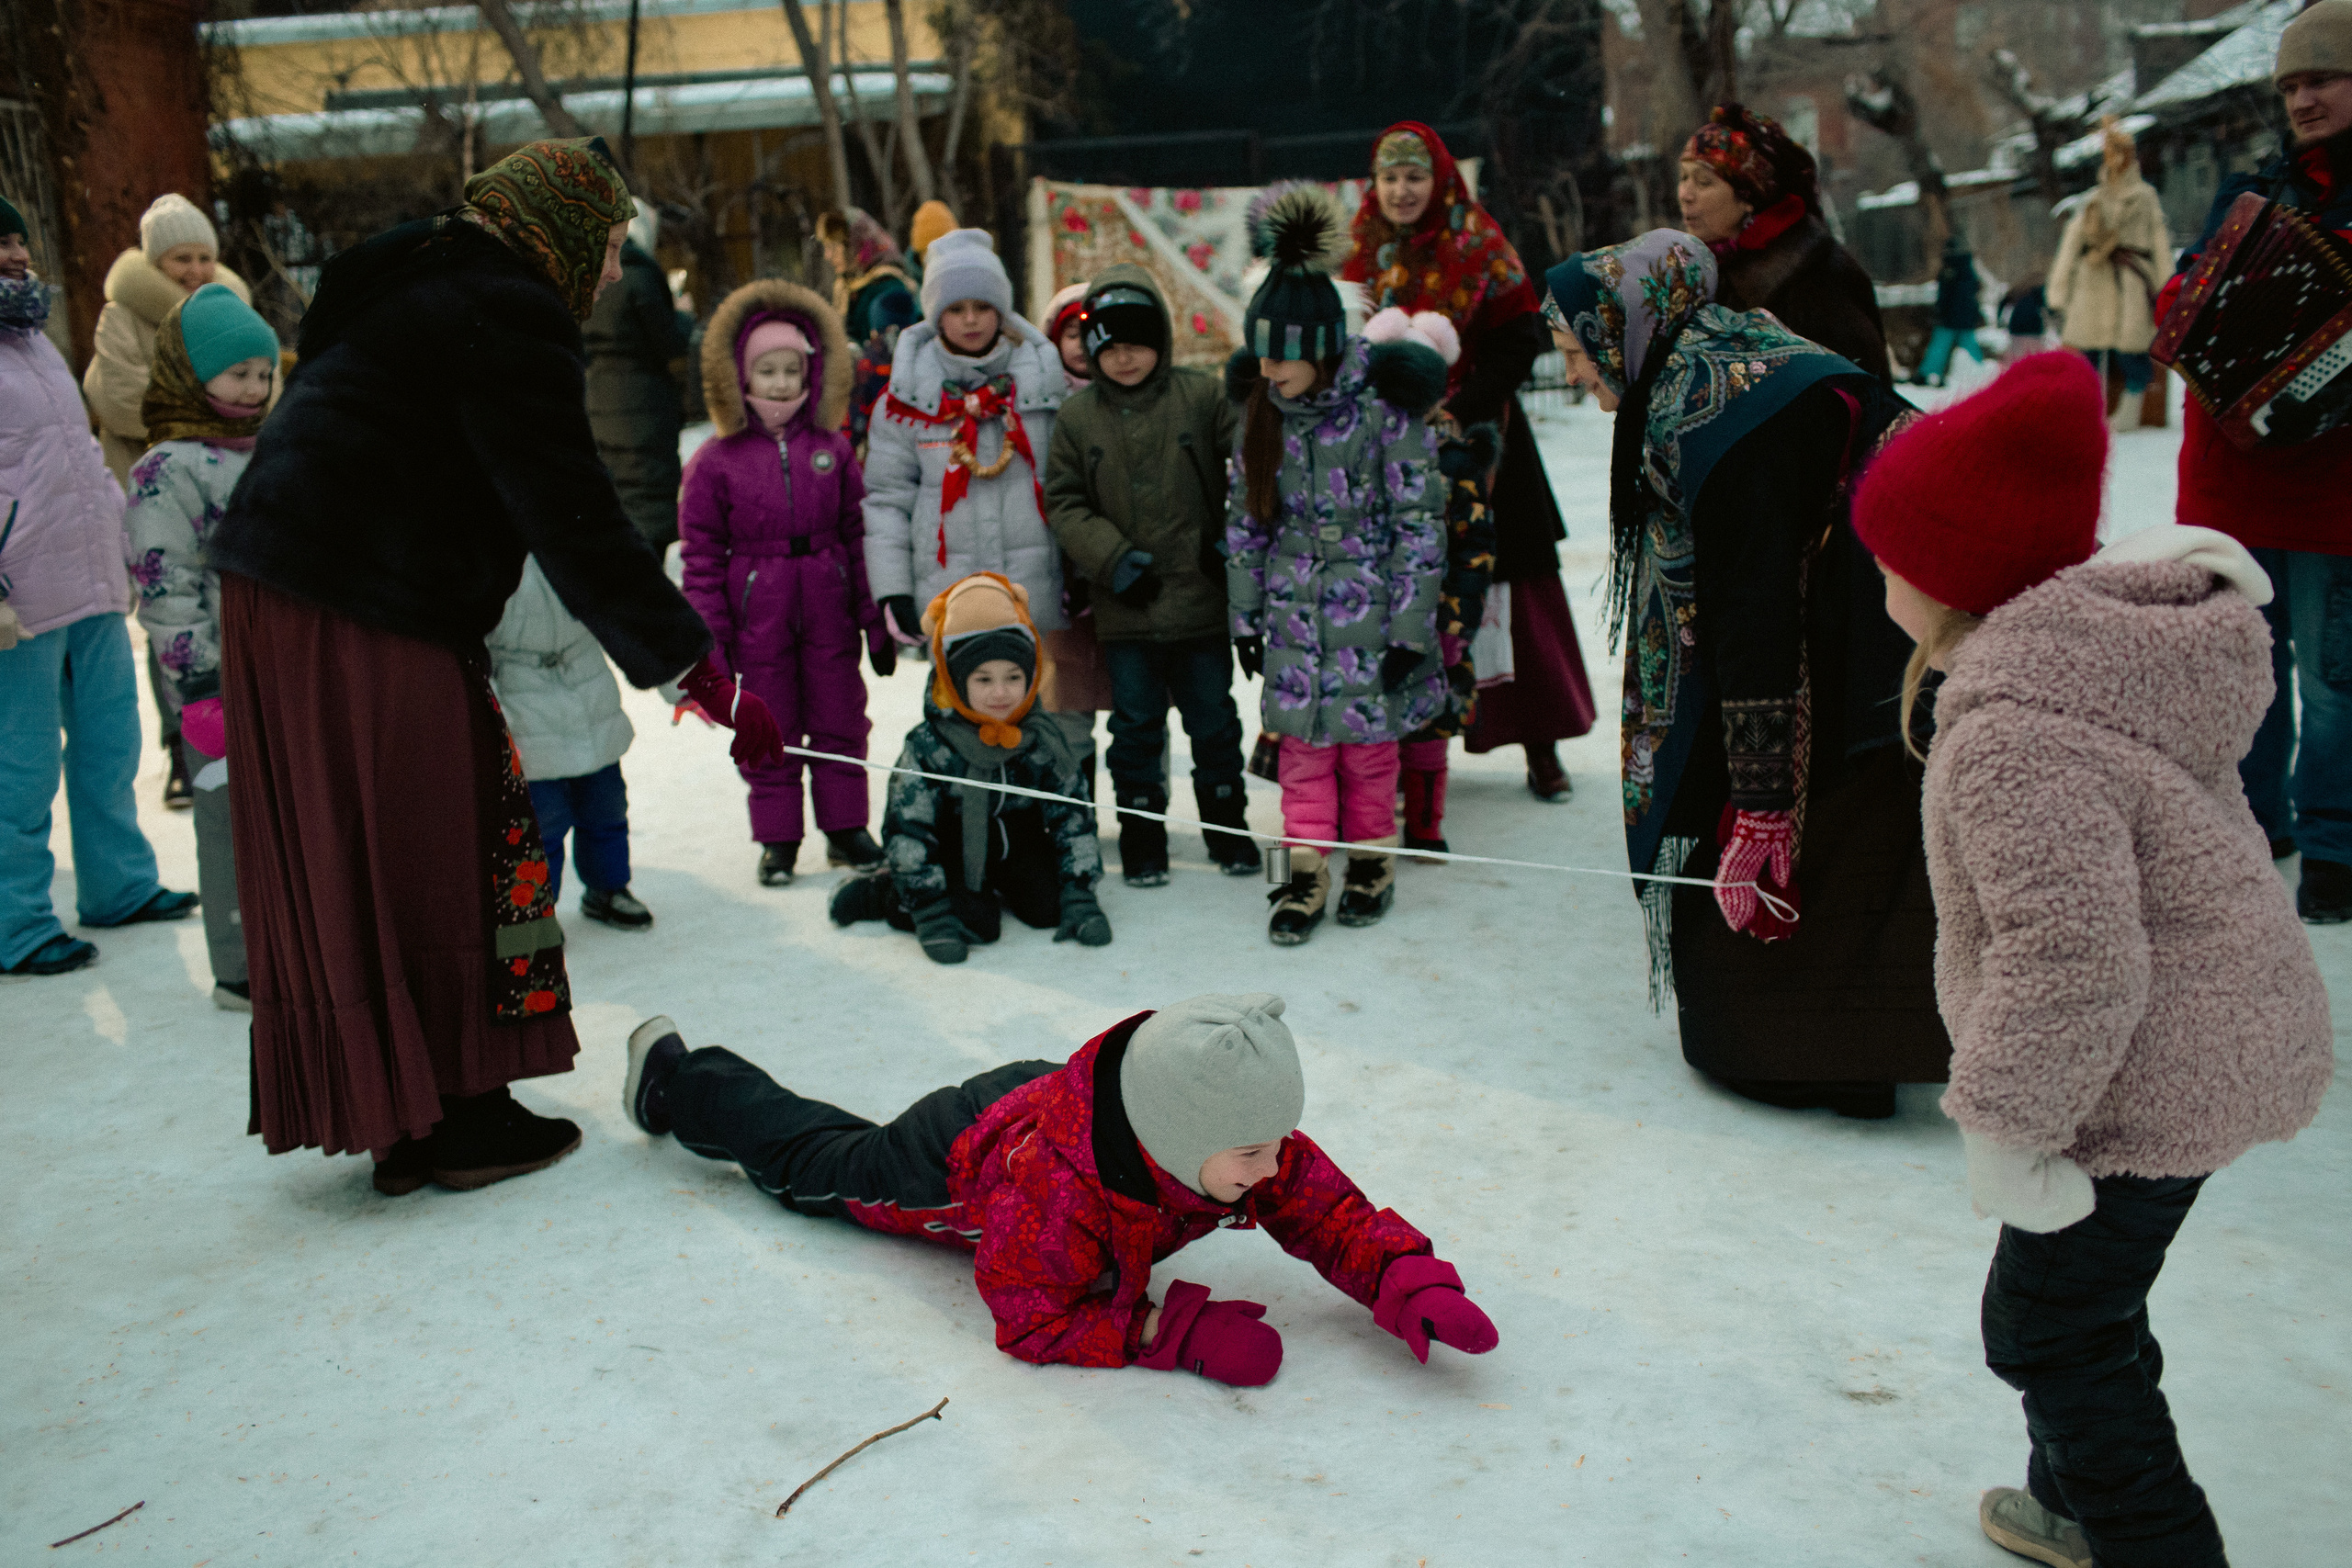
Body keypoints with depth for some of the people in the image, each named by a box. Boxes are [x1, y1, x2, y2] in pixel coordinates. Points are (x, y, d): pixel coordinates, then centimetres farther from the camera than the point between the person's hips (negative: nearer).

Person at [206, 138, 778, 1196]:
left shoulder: (431, 283, 19)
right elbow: (575, 522, -19)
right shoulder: (506, 316, -13)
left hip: (273, 596, 10)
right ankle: (463, 1124, 13)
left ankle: (404, 1127, 21)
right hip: (366, 627, -10)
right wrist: (704, 679, -20)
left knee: (338, 871, 12)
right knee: (440, 867, 1)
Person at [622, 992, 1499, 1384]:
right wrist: (1179, 1331, -47)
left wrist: (1412, 1282, -45)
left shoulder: (1262, 1149, -33)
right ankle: (675, 1079, 45)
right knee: (810, 1163, 24)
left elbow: (1335, 1218, -25)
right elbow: (1030, 1322, -39)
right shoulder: (1054, 1192, -49)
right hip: (956, 1165, -3)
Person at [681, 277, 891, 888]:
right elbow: (702, 555, -1)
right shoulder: (717, 460, -2)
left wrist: (876, 619, 3)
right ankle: (778, 838, 18)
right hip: (758, 613, -2)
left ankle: (845, 827, 23)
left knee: (840, 719, 10)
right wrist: (709, 637, -6)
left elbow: (859, 534, 5)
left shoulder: (832, 449, 3)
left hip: (829, 609, 2)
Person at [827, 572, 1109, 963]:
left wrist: (1080, 897, -14)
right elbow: (907, 831, -20)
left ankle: (1000, 887, 17)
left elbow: (1073, 816, -6)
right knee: (979, 923, -24)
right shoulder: (927, 747, -22)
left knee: (1049, 907, -16)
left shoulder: (1043, 740, -13)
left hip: (1018, 842, 4)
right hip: (955, 849, -4)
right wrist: (932, 915, -25)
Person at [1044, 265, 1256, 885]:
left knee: (1213, 719, 10)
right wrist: (1113, 558, -10)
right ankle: (1141, 839, 21)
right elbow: (1063, 502, 1)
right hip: (1126, 608, 1)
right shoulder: (1077, 415, 2)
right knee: (1136, 725, 9)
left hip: (1200, 599, -1)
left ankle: (1228, 827, 26)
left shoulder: (1201, 396, -2)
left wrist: (1230, 540, -5)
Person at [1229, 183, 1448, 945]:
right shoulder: (1261, 404, -1)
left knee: (1369, 739, 7)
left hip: (1368, 604, -3)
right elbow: (1244, 518, 7)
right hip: (1292, 606, 3)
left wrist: (1409, 628, -12)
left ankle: (1372, 861, 25)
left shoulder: (1383, 405, -16)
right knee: (1301, 740, 5)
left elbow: (1419, 523, -11)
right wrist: (1245, 617, 8)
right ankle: (1307, 874, 16)